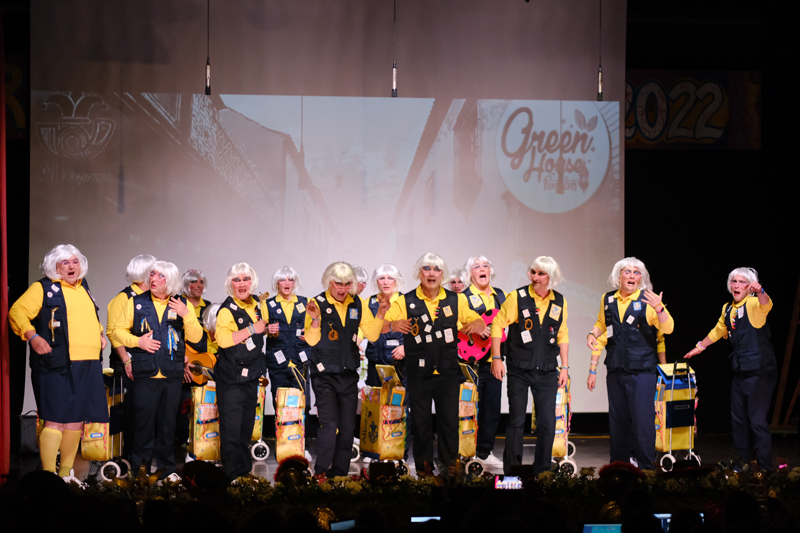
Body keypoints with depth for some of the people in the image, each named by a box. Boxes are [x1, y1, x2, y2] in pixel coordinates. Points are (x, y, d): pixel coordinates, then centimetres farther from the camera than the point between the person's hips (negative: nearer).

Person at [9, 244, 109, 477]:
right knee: (56, 420, -10)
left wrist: (99, 334, 19)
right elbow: (17, 312, -8)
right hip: (58, 367, -7)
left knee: (76, 421, 10)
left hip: (88, 367, 7)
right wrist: (32, 337, -20)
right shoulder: (43, 288, -1)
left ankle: (66, 473, 19)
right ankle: (49, 475, -9)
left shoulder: (84, 288, 21)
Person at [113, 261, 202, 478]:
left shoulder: (182, 304, 7)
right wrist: (137, 341, -9)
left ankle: (166, 467, 16)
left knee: (168, 423, 7)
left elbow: (195, 337, 1)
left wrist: (186, 315, -14)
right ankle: (140, 467, 6)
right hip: (145, 373, -1)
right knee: (144, 420, -2)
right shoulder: (136, 303, 7)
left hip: (172, 374, 1)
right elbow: (119, 331, 8)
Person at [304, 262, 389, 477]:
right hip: (324, 375, -5)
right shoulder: (318, 303, -9)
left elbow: (372, 335, 6)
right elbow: (311, 340, -14)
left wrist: (380, 313, -8)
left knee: (347, 428, 7)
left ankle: (338, 476, 16)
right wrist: (315, 320, -31)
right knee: (330, 425, -17)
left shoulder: (357, 304, 5)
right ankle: (320, 473, -5)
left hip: (349, 375, 5)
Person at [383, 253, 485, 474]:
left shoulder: (456, 300, 6)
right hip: (419, 374, -1)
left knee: (449, 421, 1)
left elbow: (479, 322, 11)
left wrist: (477, 324, -14)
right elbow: (380, 327, -7)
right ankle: (423, 465, 14)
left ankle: (450, 464, 11)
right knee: (421, 422, 4)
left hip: (448, 372, 1)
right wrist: (393, 325, -30)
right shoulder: (405, 302, 0)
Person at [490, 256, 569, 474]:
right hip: (519, 370, -3)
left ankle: (542, 471, 14)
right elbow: (498, 324, -4)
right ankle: (511, 471, 5)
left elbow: (563, 335, 12)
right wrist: (497, 358, -10)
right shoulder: (518, 297, -6)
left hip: (547, 372, 3)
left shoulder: (559, 302, 5)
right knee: (516, 421, -1)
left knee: (547, 423, 3)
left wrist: (565, 366, 9)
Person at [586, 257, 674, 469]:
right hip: (615, 370, 5)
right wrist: (592, 334, 7)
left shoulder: (647, 300, -5)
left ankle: (645, 467, 0)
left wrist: (659, 308, -30)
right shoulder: (608, 300, 9)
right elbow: (601, 323, 28)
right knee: (617, 420, 11)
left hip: (642, 371, -5)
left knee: (643, 418, -7)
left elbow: (668, 328, -14)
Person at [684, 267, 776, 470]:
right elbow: (718, 331, 30)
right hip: (740, 373, 8)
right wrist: (699, 347, 37)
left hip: (760, 372, -8)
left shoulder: (754, 304, -10)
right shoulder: (728, 309, 12)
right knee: (738, 421, 11)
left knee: (757, 421, -11)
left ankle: (765, 467, -7)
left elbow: (765, 304, -35)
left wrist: (760, 291, -56)